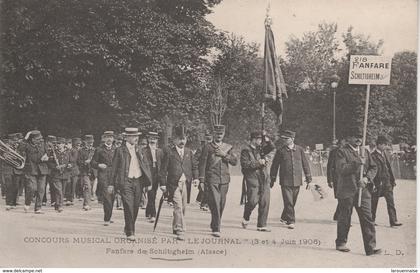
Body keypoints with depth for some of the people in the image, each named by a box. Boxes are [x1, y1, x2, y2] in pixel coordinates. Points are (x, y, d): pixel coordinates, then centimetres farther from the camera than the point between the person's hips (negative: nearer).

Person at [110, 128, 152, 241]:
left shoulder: (140, 151, 12)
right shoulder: (120, 151, 0)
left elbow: (146, 166, 14)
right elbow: (114, 168, 2)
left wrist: (149, 182, 6)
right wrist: (111, 184, -2)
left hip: (138, 181, 4)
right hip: (125, 182, -4)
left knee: (135, 207, 10)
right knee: (128, 207, -11)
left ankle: (128, 228, 30)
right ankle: (130, 233, -7)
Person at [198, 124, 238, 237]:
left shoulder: (228, 147, 11)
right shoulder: (207, 148, 1)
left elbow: (235, 162, 3)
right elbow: (202, 164, -1)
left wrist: (224, 155, -11)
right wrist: (201, 180, -6)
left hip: (224, 179, 4)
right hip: (212, 179, -4)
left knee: (222, 204, 10)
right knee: (215, 203, -12)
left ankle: (214, 224, 28)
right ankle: (216, 229, -12)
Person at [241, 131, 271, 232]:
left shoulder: (260, 149, 17)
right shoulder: (246, 151, -2)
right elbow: (245, 165, -11)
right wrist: (258, 163, -13)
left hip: (264, 179, 6)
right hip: (252, 179, -6)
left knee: (265, 202, 1)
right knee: (253, 201, -9)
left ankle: (261, 225, 7)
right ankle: (246, 218, 19)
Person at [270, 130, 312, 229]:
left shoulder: (300, 150, 5)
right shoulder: (280, 151, 0)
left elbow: (305, 163, 11)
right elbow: (275, 165, 5)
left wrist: (308, 176, 8)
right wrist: (272, 179, 5)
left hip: (297, 181, 3)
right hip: (285, 181, -3)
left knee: (292, 202, 11)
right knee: (288, 202, -9)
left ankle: (284, 218, 30)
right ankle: (290, 221, -4)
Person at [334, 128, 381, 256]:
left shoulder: (365, 152, 15)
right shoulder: (342, 152, -4)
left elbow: (373, 167, 14)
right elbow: (341, 169, -16)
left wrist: (366, 178, -4)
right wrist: (357, 163, -22)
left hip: (363, 190, 4)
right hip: (347, 191, -4)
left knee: (367, 218, -4)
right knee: (344, 219, 7)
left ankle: (371, 247, -3)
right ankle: (341, 243, 23)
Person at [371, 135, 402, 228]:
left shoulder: (384, 153, 11)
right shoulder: (373, 156, -13)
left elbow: (388, 166, 16)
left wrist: (392, 180, 14)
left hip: (387, 181, 7)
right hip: (377, 182, -7)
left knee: (391, 202, 0)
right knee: (374, 202, 5)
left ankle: (393, 221, 0)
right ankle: (371, 220, 17)